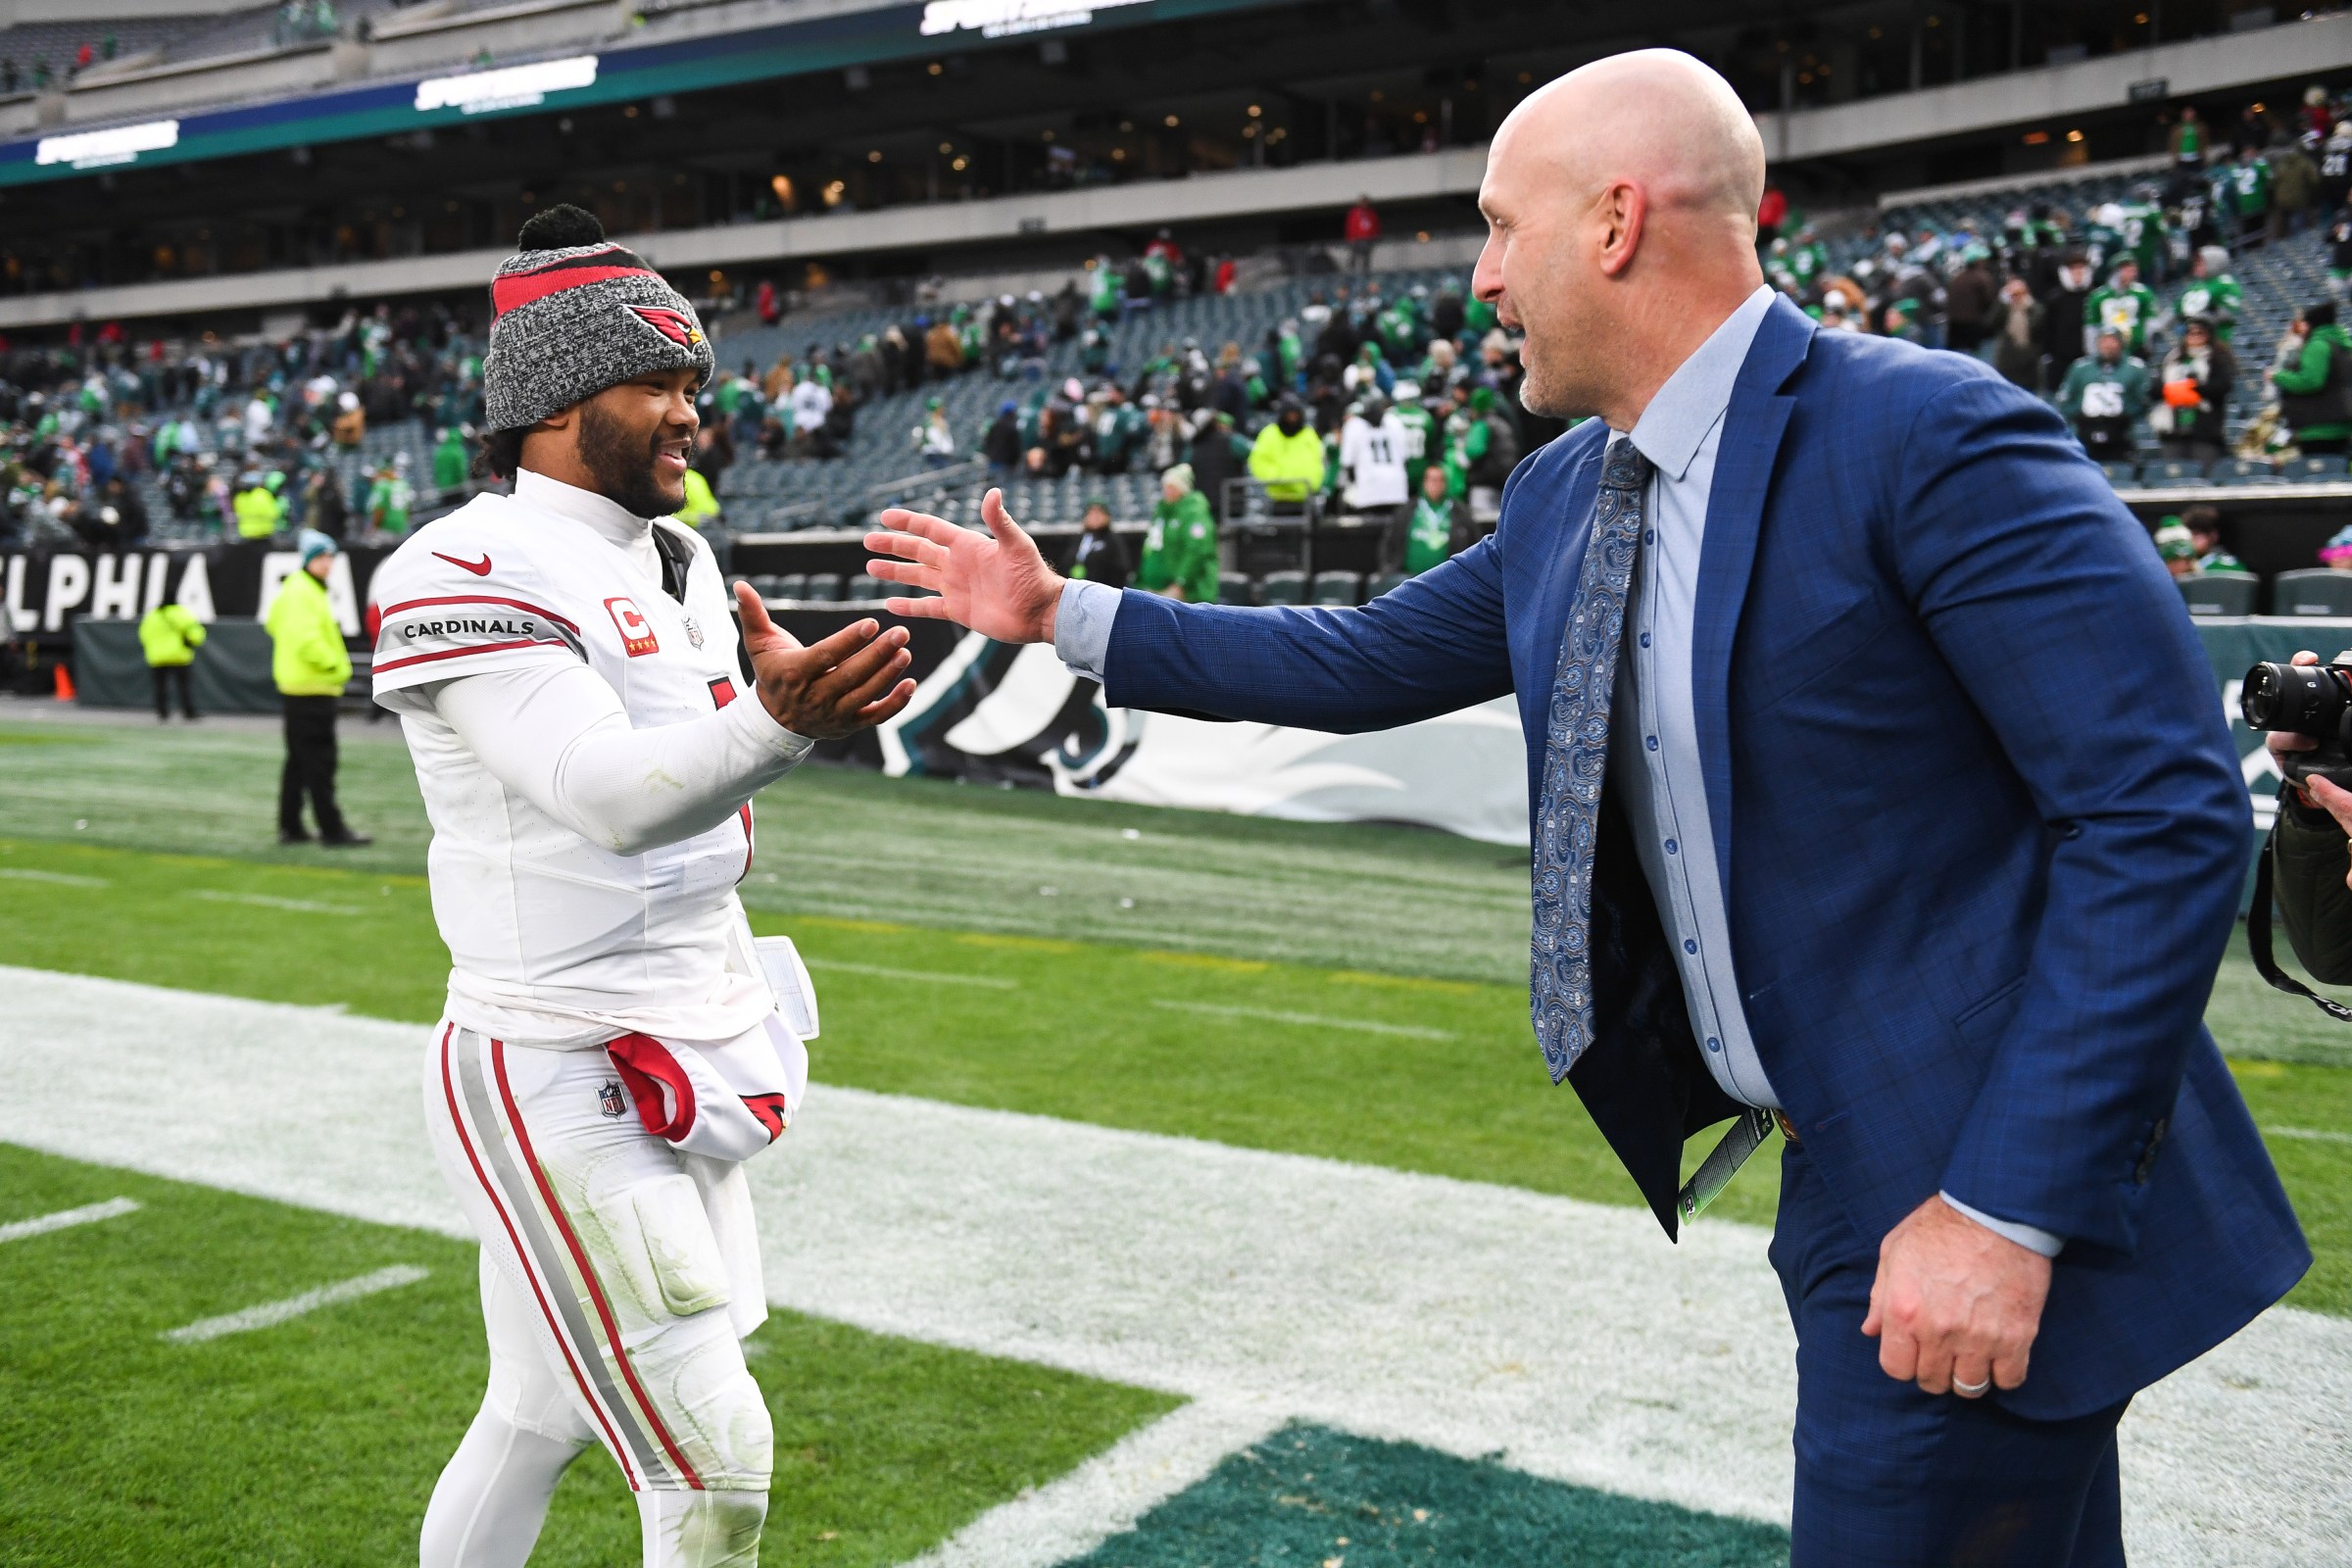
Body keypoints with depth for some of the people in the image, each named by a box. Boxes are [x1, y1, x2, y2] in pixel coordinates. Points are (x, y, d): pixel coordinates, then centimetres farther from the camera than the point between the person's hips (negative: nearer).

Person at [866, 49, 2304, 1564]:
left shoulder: (1927, 436, -19)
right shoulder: (1564, 497, 7)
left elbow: (2168, 813, -21)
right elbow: (1367, 663, 18)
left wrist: (2006, 1209, -23)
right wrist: (1066, 614, 17)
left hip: (1982, 1200, -7)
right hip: (1842, 1170, 7)